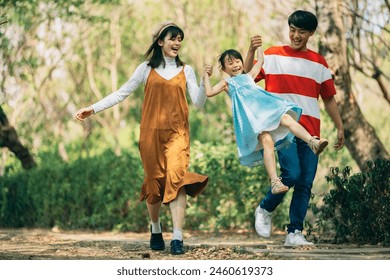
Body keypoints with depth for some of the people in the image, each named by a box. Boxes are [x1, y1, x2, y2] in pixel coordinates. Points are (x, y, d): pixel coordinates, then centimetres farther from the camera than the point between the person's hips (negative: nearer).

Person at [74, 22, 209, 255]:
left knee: (176, 177, -18)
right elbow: (122, 93, 7)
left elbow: (199, 103, 5)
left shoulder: (186, 71, 11)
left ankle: (178, 238, -23)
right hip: (151, 132, 0)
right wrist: (93, 109, 0)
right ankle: (156, 230, 26)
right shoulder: (147, 69, 8)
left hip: (177, 133, 0)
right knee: (154, 181, 3)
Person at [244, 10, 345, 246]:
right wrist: (252, 51, -18)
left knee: (305, 184, -1)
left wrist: (340, 127, 15)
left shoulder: (319, 63, 14)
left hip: (310, 129, 4)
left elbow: (329, 98, 19)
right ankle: (265, 210, 6)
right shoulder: (273, 56, 6)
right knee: (291, 174, -19)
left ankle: (295, 233, 4)